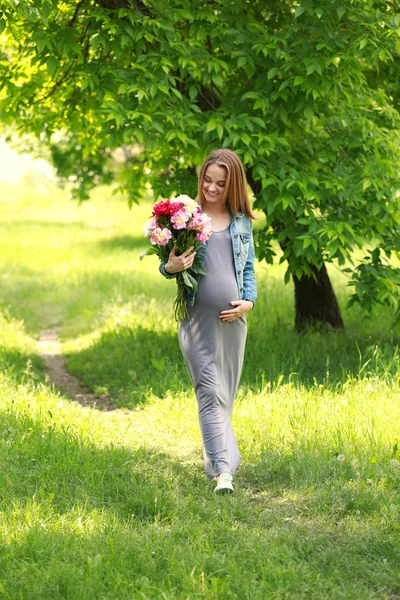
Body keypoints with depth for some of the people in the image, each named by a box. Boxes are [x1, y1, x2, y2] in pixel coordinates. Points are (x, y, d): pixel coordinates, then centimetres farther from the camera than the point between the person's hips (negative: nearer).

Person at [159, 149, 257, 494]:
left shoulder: (242, 221, 10)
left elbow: (249, 268, 16)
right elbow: (169, 262, 6)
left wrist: (248, 301, 0)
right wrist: (170, 268, -18)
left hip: (233, 320, 3)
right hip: (197, 319, -3)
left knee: (226, 395, 11)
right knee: (210, 394, -11)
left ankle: (216, 461, 25)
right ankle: (224, 470, -18)